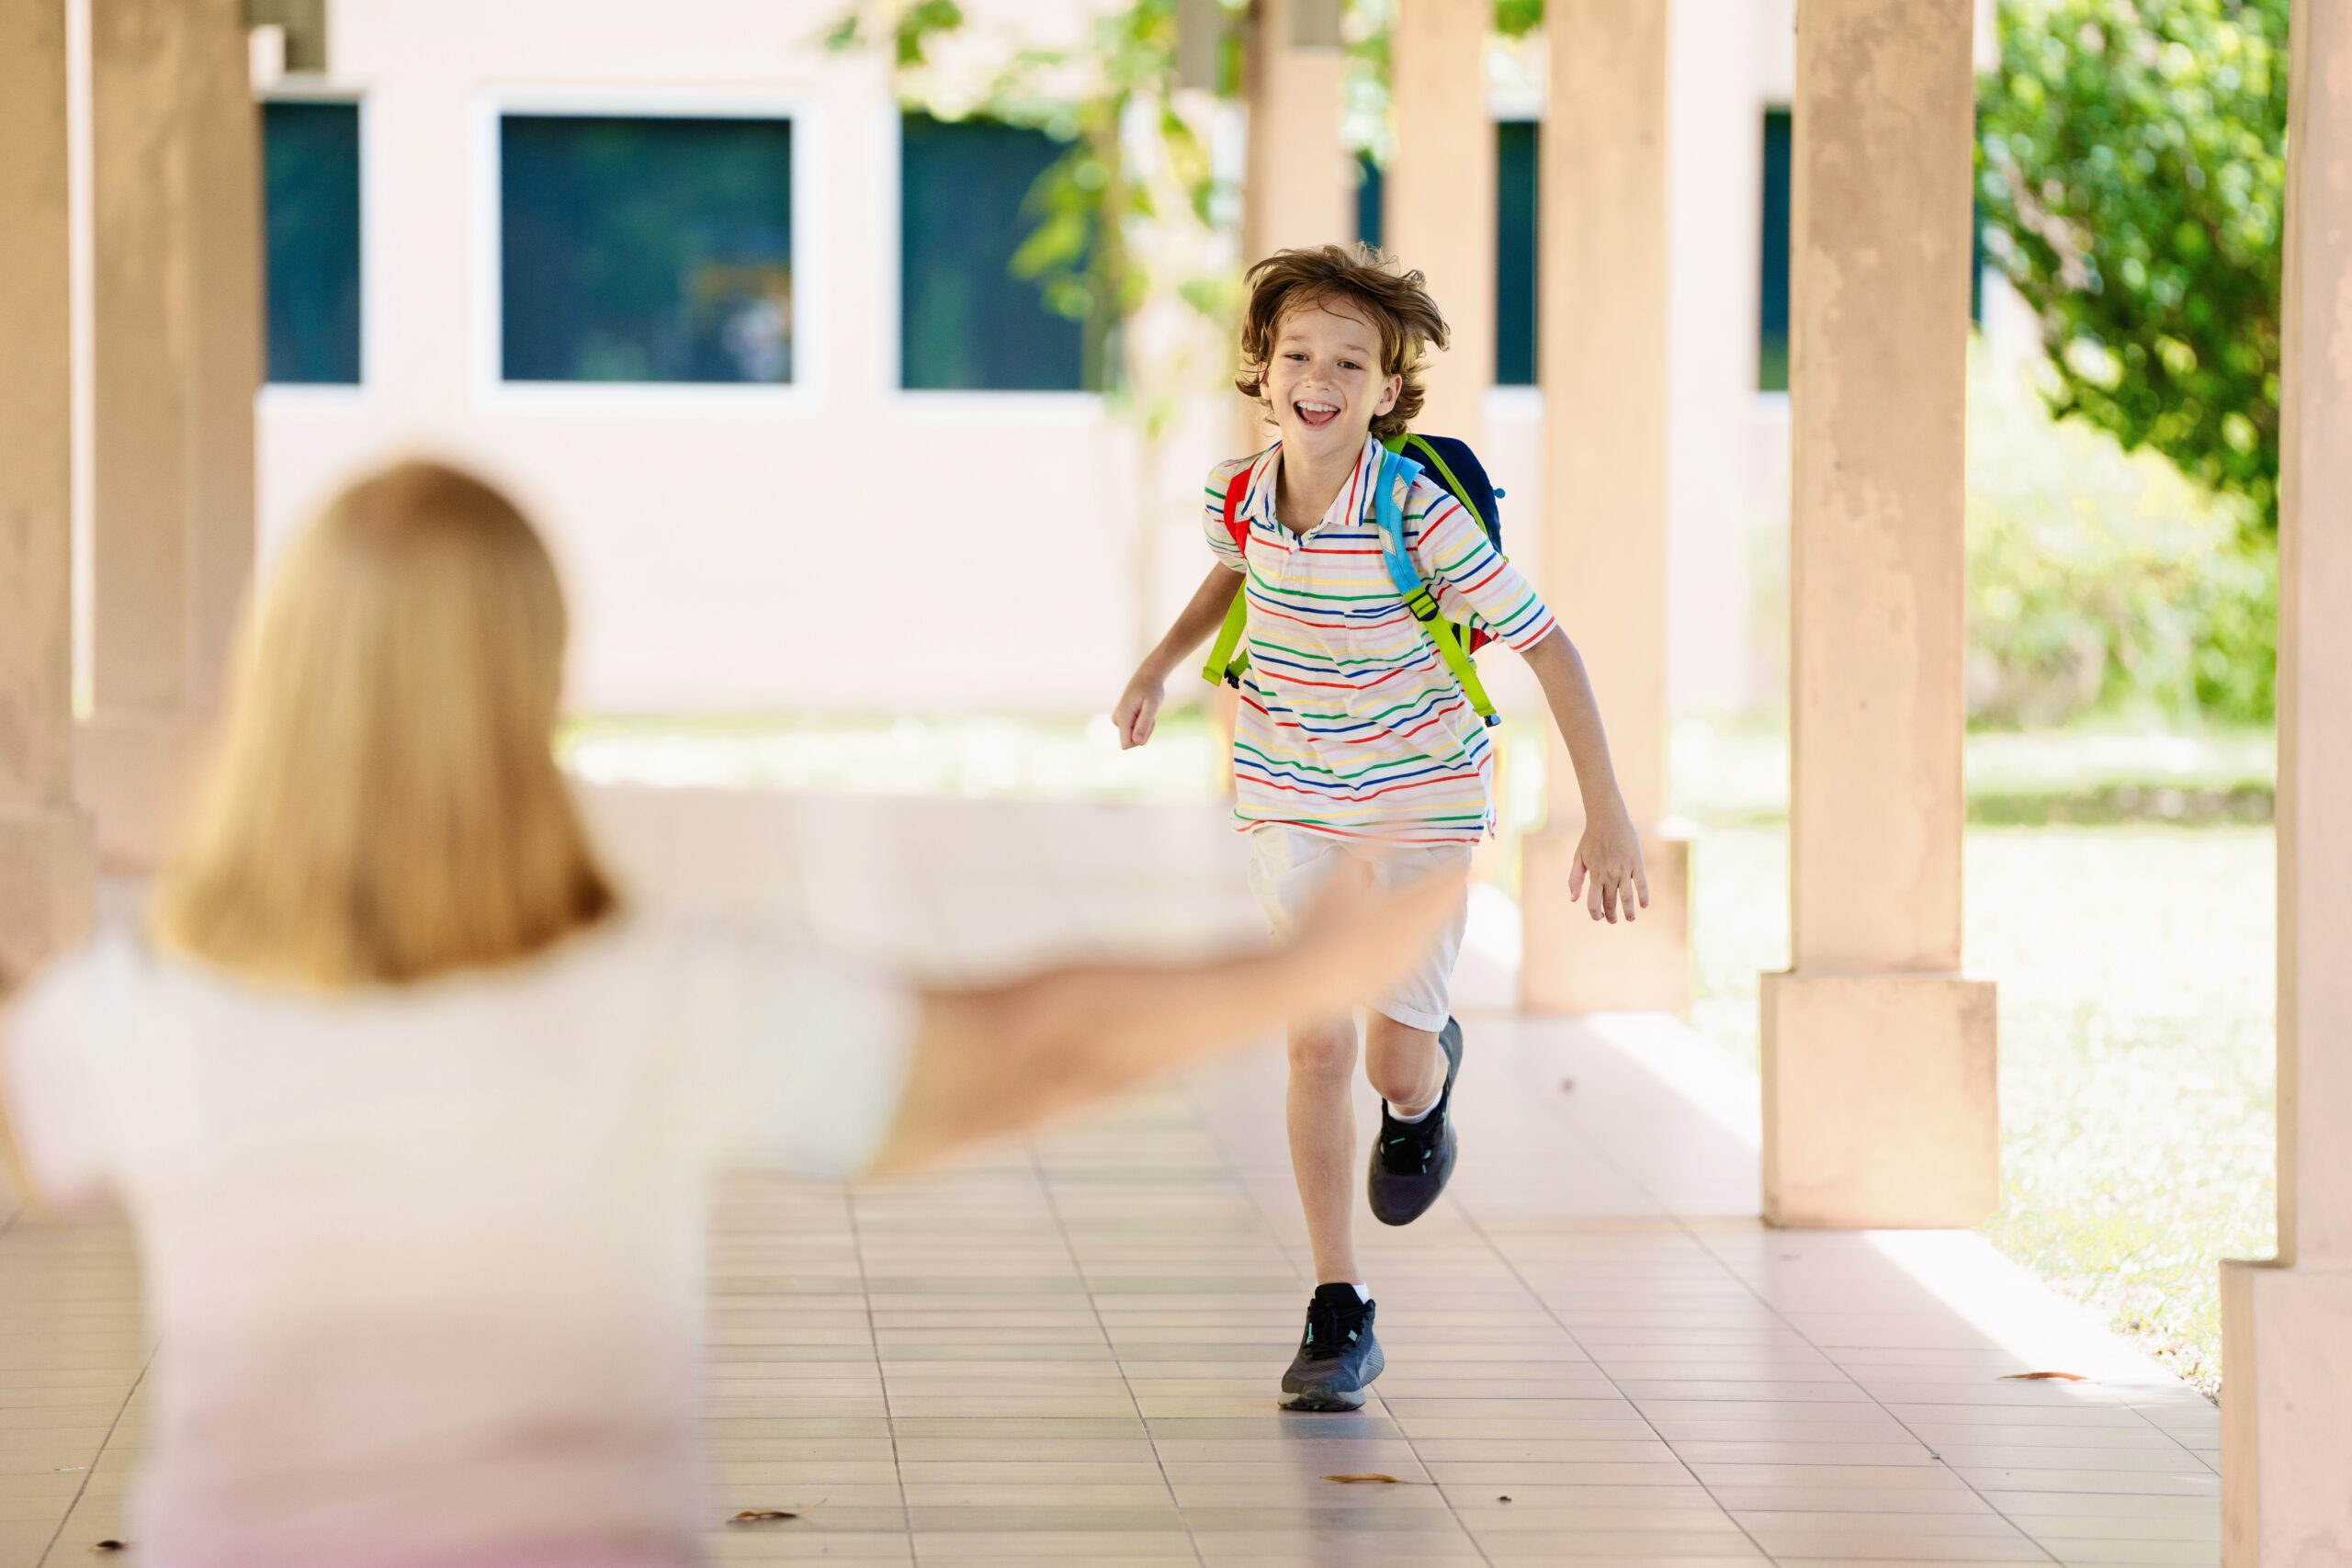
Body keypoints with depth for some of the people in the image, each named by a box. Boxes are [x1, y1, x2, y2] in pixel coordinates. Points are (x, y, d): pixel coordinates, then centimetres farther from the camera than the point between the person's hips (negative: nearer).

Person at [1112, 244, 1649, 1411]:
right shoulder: (1240, 493, -15)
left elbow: (1548, 648, -21)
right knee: (1316, 1044, -3)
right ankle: (1339, 1314, 5)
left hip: (1422, 793, -3)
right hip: (1289, 790, 3)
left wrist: (1607, 818, -21)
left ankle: (1427, 1080, 38)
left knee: (1394, 1066, -2)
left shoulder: (1425, 519, -29)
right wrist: (1161, 663, 3)